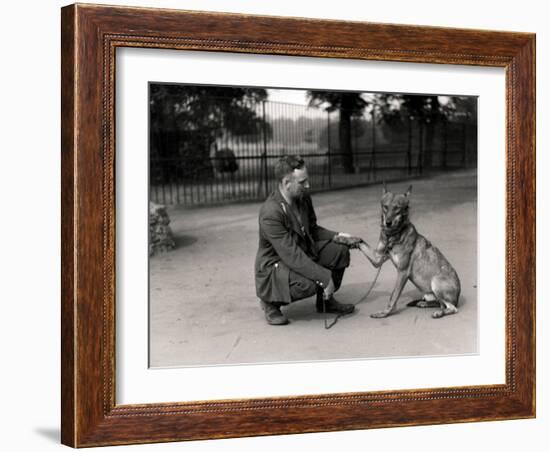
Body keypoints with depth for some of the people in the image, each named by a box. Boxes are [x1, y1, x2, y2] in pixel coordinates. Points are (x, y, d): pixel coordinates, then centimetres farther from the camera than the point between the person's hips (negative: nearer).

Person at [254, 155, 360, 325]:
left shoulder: (303, 198, -4)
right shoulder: (270, 212, -30)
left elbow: (312, 229, 14)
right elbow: (291, 256, -33)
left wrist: (335, 236, -6)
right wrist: (324, 277, -33)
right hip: (275, 265, -8)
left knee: (340, 250, -9)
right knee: (308, 284, -35)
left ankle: (325, 301, 11)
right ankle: (270, 301, -4)